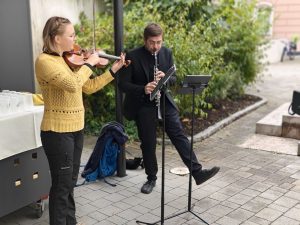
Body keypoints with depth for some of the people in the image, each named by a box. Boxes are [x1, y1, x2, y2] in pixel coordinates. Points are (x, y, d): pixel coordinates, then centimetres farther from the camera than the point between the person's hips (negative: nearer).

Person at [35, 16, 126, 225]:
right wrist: (89, 63, -17)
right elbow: (73, 84, -31)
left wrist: (114, 69, 10)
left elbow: (89, 87, 13)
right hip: (57, 132, -8)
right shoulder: (44, 61, -17)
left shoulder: (70, 59, 9)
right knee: (62, 184, 3)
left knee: (70, 182, 20)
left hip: (76, 128, 8)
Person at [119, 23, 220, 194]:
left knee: (179, 136, -3)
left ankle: (198, 173, -1)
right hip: (143, 105, -3)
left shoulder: (167, 52, 2)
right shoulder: (132, 56, -11)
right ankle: (151, 178, 24)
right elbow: (123, 84, -12)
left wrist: (165, 77, -18)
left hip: (165, 101, 3)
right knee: (148, 143, 6)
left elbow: (173, 78, 6)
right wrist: (143, 89, -28)